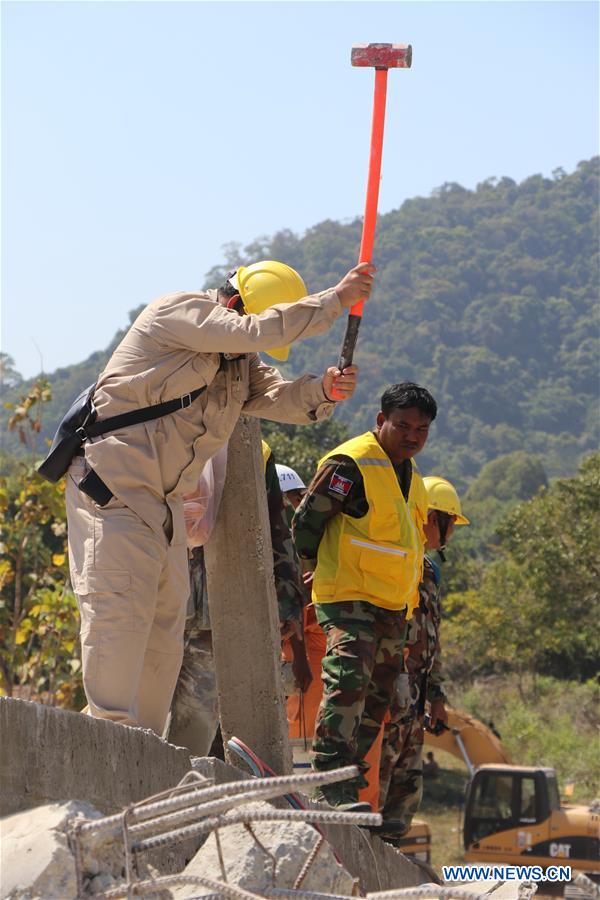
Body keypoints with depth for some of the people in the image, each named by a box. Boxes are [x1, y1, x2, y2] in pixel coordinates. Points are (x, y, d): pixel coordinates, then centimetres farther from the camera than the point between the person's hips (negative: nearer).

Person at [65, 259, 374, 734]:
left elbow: (281, 398, 5)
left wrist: (323, 391, -17)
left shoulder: (240, 362, 18)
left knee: (166, 620, 7)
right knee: (120, 607, -15)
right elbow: (258, 331, -23)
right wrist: (337, 298, -18)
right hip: (113, 484, -9)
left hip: (164, 498, 9)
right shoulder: (179, 311, -9)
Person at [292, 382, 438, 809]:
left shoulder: (410, 473, 15)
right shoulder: (350, 463, -14)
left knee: (376, 699, 11)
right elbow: (306, 521, -11)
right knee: (348, 682, -22)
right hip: (350, 598, -9)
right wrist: (319, 568, 2)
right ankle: (331, 783, -24)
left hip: (392, 606, 9)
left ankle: (347, 781, 18)